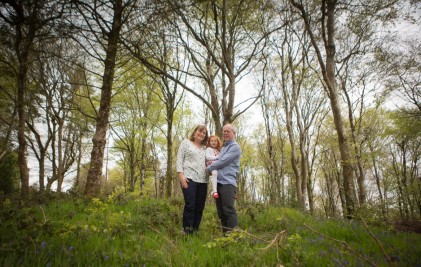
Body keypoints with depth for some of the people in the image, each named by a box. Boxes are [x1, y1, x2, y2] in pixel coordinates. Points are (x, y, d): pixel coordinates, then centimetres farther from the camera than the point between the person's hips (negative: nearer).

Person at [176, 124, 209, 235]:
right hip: (189, 178, -5)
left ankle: (195, 232, 10)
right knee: (190, 205, -13)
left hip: (202, 180, 5)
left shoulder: (205, 148, 22)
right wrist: (181, 175, -12)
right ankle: (187, 231, -5)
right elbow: (179, 159, 0)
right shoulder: (186, 142, 9)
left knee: (199, 207, 2)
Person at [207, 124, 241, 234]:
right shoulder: (223, 147, 25)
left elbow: (223, 161, -11)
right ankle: (225, 235, 15)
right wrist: (212, 162, 4)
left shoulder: (235, 147, -3)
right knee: (221, 211, 8)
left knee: (229, 210, -13)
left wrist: (208, 168, 0)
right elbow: (218, 161, 29)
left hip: (228, 182, -8)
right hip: (219, 182, 8)